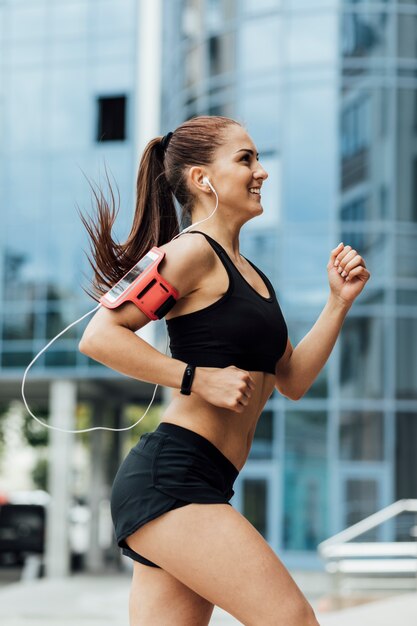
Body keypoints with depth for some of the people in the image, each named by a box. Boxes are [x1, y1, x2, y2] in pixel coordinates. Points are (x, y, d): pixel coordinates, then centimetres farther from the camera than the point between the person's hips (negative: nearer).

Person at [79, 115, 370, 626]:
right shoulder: (193, 251, -6)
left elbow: (292, 380, 23)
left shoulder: (249, 274, 22)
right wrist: (200, 379, -16)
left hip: (201, 487, 9)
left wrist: (339, 302, 14)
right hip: (170, 477, -9)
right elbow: (99, 336, -15)